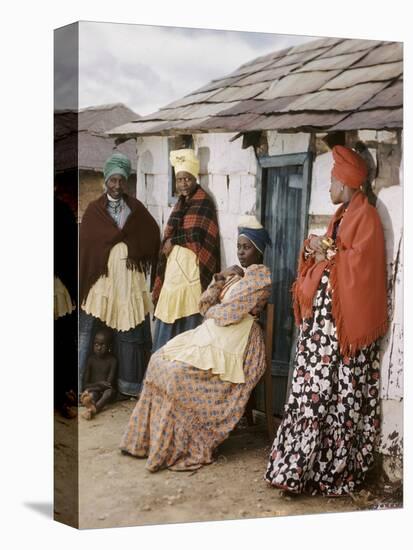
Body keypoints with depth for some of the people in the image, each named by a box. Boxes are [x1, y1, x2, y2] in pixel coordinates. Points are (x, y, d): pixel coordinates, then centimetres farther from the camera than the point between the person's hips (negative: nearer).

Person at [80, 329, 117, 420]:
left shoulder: (112, 360, -9)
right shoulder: (91, 359, -4)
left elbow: (110, 383, -16)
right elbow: (85, 384, -4)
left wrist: (89, 389, -22)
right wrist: (99, 384, -22)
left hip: (105, 392, -1)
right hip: (93, 391, 1)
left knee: (110, 391, -34)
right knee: (92, 394, -32)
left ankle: (93, 409, -52)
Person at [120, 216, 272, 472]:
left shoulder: (260, 275, -9)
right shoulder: (238, 272, 19)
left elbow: (229, 313, -18)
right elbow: (205, 305, 13)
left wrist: (211, 312, 2)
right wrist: (219, 280, -2)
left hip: (233, 343, -9)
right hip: (213, 334, 9)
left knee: (177, 372, -23)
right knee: (161, 361, -6)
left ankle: (182, 447, -10)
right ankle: (152, 437, -2)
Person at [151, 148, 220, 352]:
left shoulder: (203, 202, -3)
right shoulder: (180, 204, 20)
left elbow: (197, 235, -13)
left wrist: (172, 241, -3)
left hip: (191, 268, -8)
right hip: (174, 269, 8)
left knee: (189, 323, -7)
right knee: (169, 326, 7)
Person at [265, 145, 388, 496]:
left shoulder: (366, 216, -9)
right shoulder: (341, 215, 19)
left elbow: (361, 261, -19)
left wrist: (327, 253, -10)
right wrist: (315, 250, 3)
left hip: (345, 315, -9)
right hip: (323, 311, 9)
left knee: (340, 388, -3)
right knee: (314, 385, 7)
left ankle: (338, 466, 9)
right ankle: (305, 464, 15)